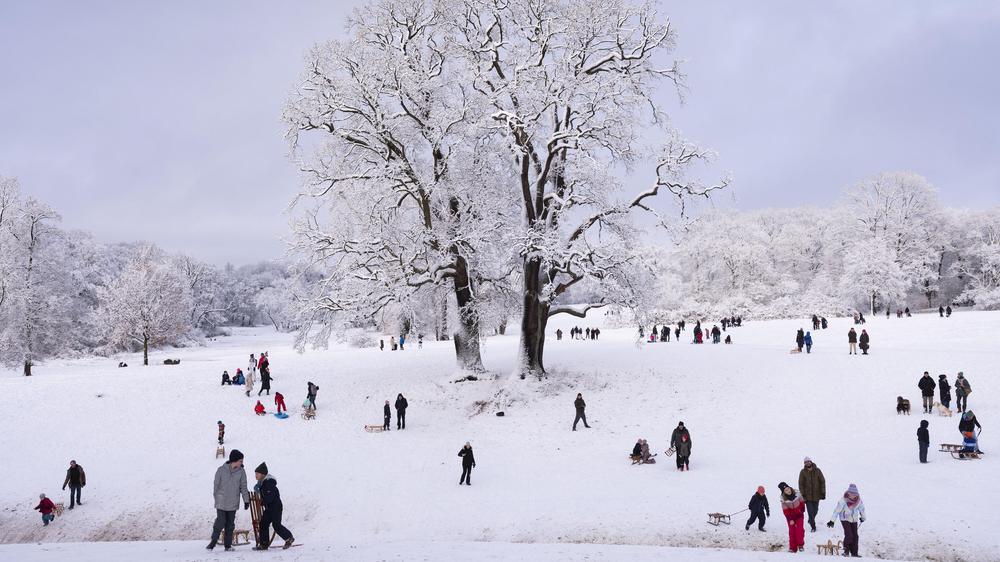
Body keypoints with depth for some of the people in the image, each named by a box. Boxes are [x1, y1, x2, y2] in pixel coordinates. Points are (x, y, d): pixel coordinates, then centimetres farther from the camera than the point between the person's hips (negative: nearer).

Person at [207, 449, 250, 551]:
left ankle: (228, 545, 15)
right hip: (221, 503, -2)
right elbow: (216, 485, 2)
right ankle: (213, 541, 10)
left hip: (233, 503, 2)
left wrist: (246, 501, 2)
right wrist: (216, 498, 5)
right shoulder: (221, 470, -8)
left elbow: (243, 487, 3)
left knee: (230, 524, 6)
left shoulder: (241, 472, -2)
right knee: (220, 522, -8)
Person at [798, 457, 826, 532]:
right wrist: (803, 495, -9)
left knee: (815, 510, 14)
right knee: (810, 511, -6)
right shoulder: (803, 472, -6)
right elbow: (801, 484, -3)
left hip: (816, 495, 2)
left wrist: (823, 492, -4)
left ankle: (811, 520, 42)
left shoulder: (817, 471, -3)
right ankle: (813, 527, 5)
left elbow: (822, 482, 1)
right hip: (807, 496, -2)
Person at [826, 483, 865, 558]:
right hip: (845, 519, -4)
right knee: (849, 535, -16)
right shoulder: (843, 500, -23)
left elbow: (862, 509, 9)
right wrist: (832, 521, -20)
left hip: (854, 520, 4)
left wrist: (863, 517, 23)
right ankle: (846, 550, 4)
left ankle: (854, 553, 9)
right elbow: (837, 510, -20)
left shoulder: (859, 500, -11)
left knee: (855, 536, 0)